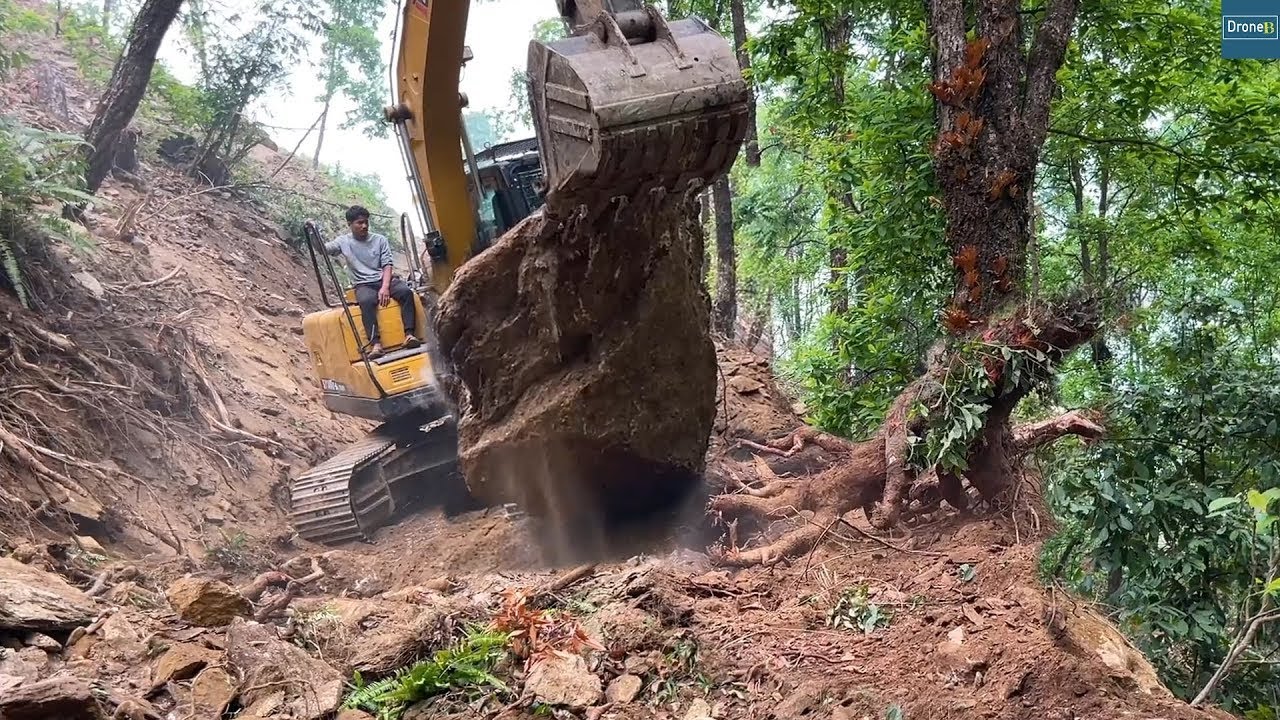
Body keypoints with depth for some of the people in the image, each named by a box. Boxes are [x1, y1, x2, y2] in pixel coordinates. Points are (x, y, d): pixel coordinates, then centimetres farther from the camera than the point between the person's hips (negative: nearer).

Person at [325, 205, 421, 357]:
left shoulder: (380, 240, 9)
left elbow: (387, 265, 2)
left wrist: (385, 287, -14)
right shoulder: (343, 241, 10)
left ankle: (409, 334, -34)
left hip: (384, 280, 2)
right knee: (367, 301, -38)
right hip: (363, 285, -2)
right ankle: (376, 343, -47)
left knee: (406, 292, -30)